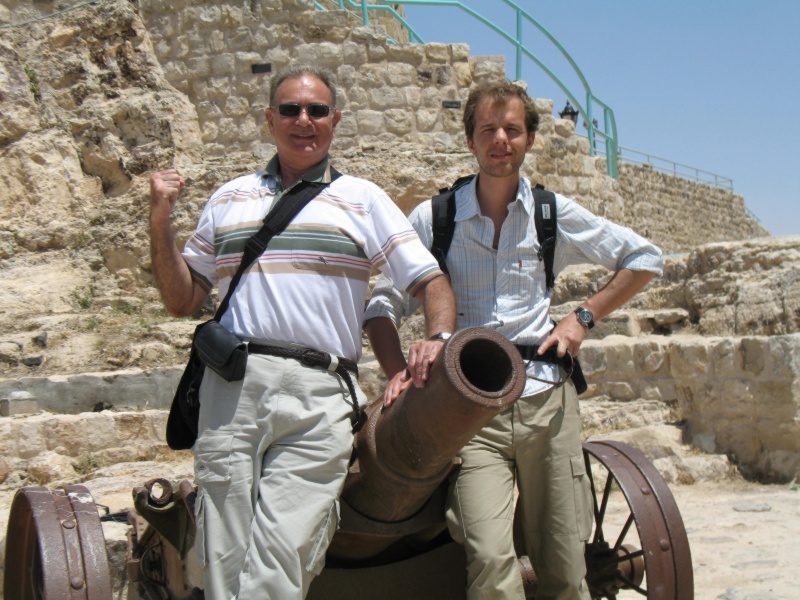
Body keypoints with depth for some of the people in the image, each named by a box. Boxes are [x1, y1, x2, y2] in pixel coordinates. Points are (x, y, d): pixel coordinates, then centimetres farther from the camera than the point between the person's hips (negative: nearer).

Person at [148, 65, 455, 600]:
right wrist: (161, 220, 10)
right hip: (231, 390, 2)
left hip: (319, 398, -2)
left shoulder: (363, 200, 14)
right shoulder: (229, 199, 20)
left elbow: (431, 281, 8)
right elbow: (182, 300, 21)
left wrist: (438, 341, -11)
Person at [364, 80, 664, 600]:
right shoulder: (433, 218, 8)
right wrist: (397, 371, -7)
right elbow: (384, 305, 11)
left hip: (547, 398, 2)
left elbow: (645, 258, 20)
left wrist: (584, 317, 9)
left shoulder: (555, 214, 10)